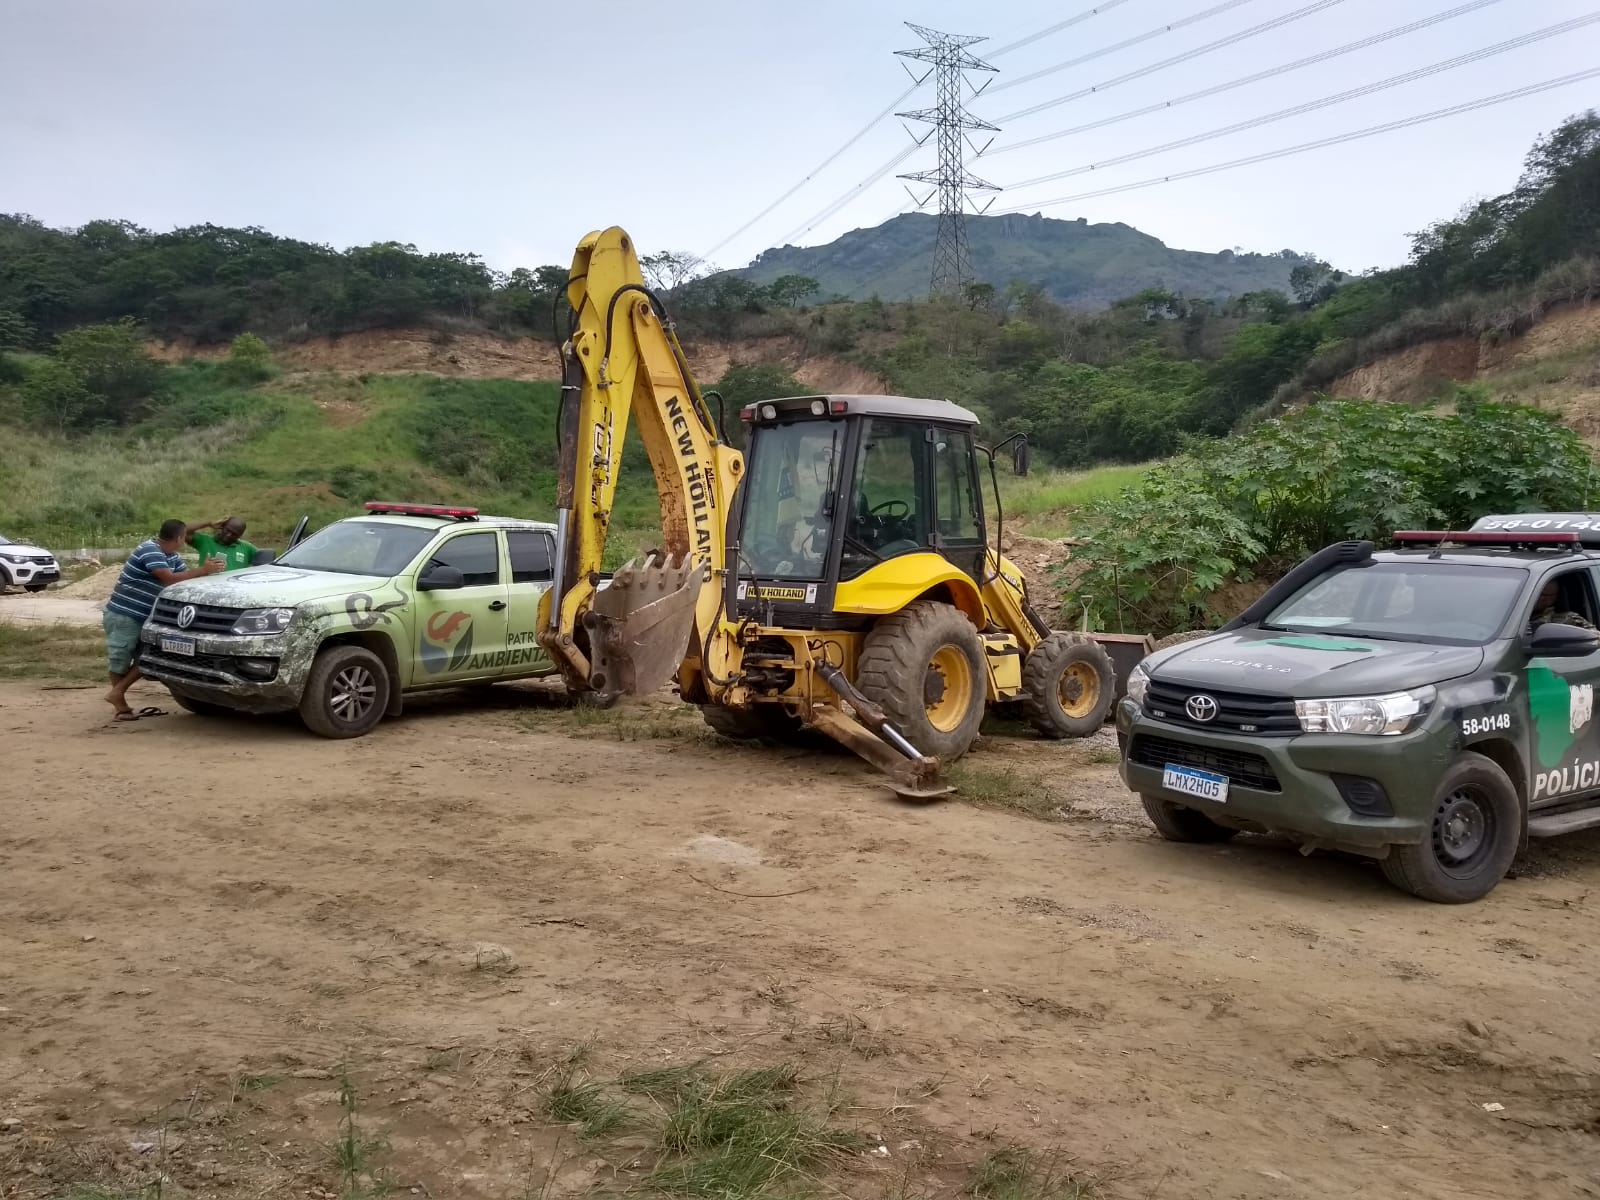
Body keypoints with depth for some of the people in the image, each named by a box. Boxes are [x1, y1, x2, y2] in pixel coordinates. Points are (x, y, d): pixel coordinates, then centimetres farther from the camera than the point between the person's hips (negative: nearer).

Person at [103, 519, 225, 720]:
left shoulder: (172, 556, 9)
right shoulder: (149, 550, -20)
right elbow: (170, 579, -27)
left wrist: (206, 570, -8)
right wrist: (203, 571, -23)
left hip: (143, 618, 9)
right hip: (122, 615, -9)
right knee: (120, 661, 1)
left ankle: (117, 693, 13)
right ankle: (121, 706, 9)